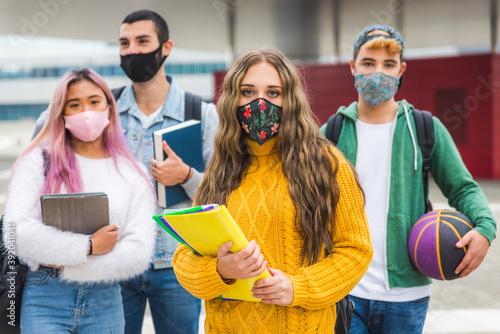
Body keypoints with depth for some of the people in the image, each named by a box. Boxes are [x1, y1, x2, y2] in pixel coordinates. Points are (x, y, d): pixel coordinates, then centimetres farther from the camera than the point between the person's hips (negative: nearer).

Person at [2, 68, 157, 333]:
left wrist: (67, 266, -10)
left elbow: (139, 253, -4)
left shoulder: (133, 174, 6)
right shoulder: (38, 161, 2)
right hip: (45, 301, -2)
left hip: (105, 302, 2)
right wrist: (88, 247, -10)